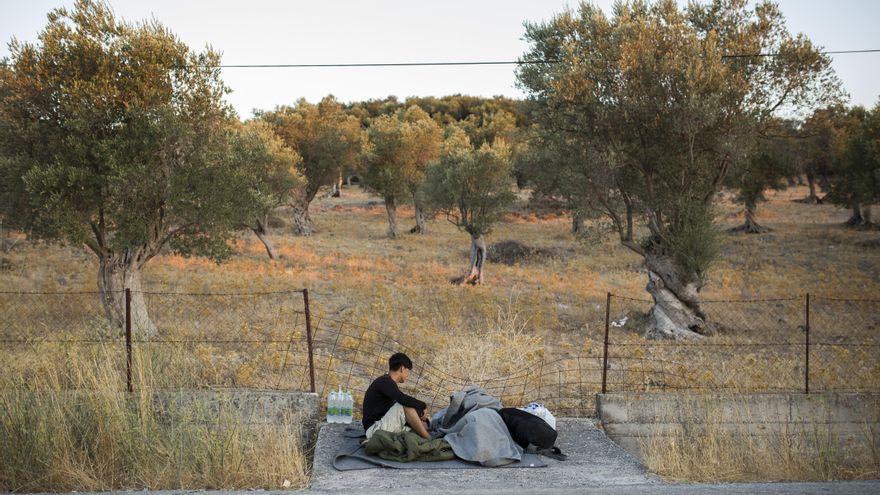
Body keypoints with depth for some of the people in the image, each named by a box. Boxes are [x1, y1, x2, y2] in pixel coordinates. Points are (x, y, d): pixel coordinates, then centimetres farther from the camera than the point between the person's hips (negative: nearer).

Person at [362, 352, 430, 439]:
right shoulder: (384, 382, -12)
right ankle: (428, 439, -17)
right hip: (374, 428, -10)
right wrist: (423, 406, -12)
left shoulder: (388, 383, 18)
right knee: (406, 405, -24)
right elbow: (404, 400, -29)